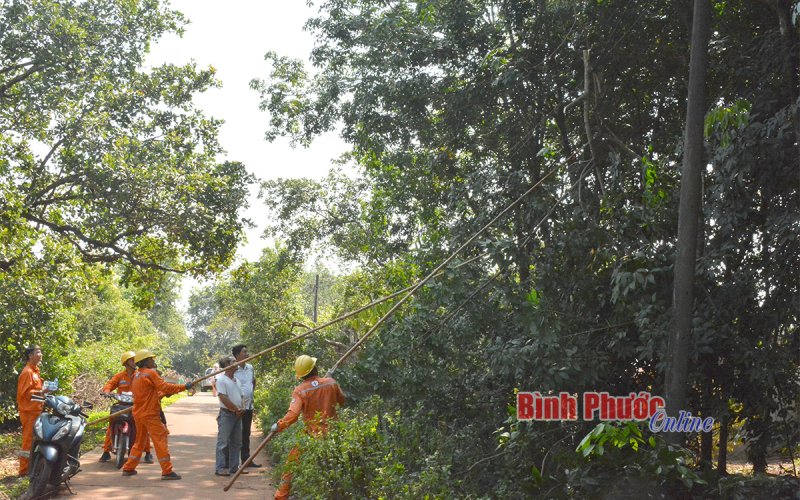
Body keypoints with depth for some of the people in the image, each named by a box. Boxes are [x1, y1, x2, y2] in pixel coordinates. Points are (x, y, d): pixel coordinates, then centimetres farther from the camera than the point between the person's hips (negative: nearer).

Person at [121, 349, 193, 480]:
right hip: (150, 414, -9)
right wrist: (184, 387, -11)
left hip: (138, 414, 9)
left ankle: (128, 468, 22)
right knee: (160, 440, -6)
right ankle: (167, 471, -8)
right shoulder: (150, 373, -11)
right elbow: (165, 387, -17)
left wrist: (163, 393, 11)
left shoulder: (136, 376, 15)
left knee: (139, 441, 19)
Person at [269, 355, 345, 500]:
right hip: (331, 434, 3)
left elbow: (293, 414, -25)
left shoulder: (300, 390, -15)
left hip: (311, 435, -3)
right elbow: (342, 400, 13)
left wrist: (278, 426, -13)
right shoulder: (331, 383, -5)